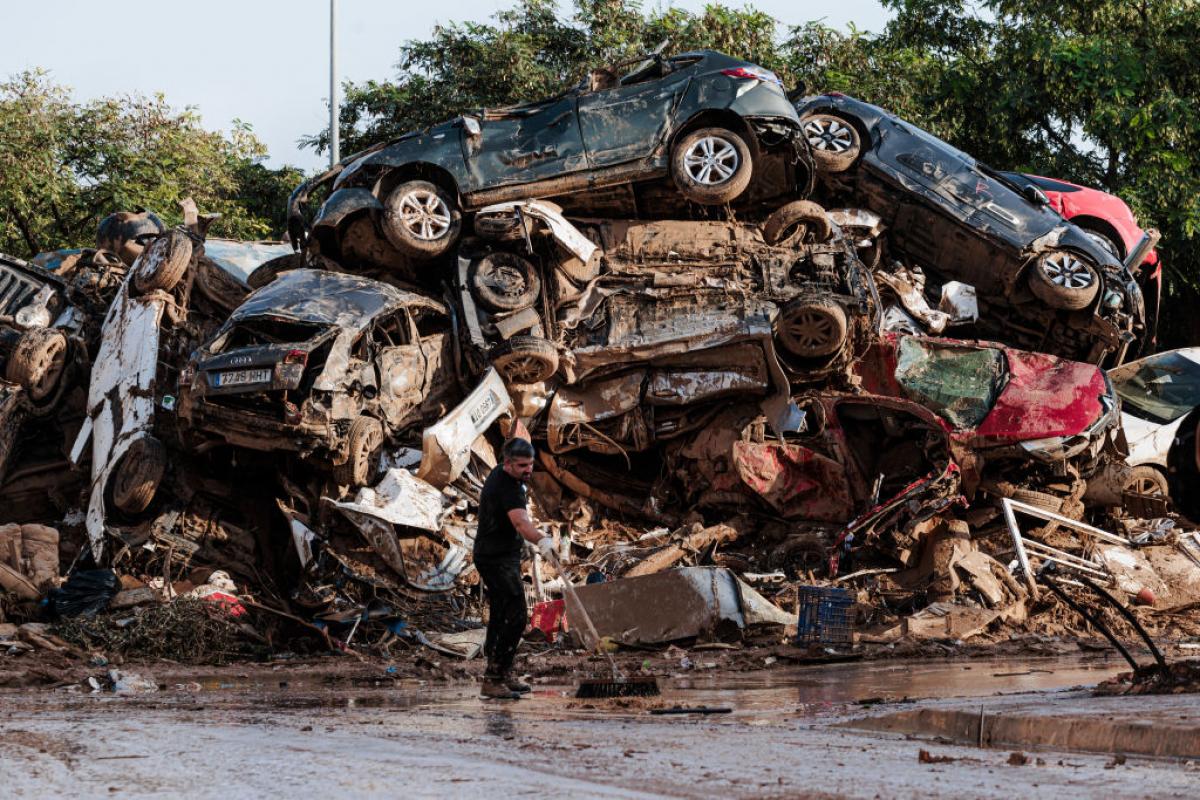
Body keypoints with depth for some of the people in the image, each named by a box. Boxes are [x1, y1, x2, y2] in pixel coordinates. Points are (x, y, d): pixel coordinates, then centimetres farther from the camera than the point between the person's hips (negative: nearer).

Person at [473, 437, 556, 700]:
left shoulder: (499, 474, 7)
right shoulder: (507, 488, -26)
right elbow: (520, 522, -44)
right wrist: (541, 540, -60)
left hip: (494, 557, 11)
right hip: (497, 559, -11)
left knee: (500, 616, 17)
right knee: (516, 616, -16)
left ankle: (501, 675, 27)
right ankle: (493, 680, -18)